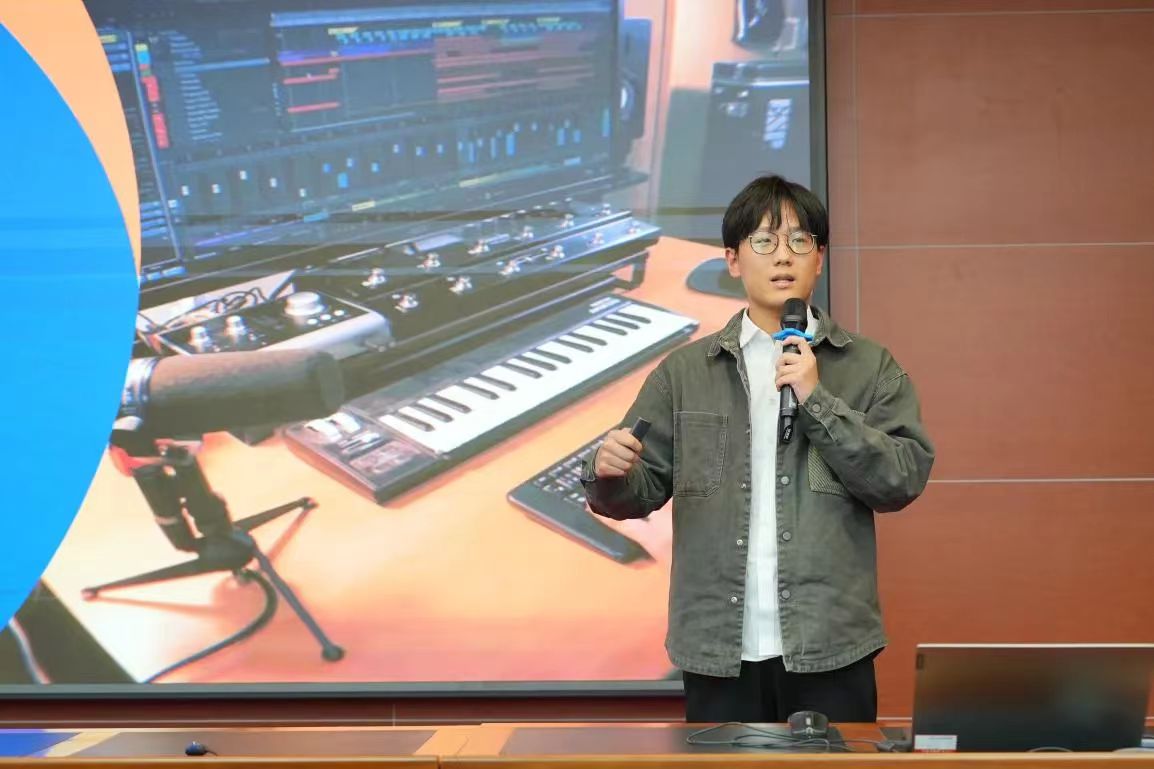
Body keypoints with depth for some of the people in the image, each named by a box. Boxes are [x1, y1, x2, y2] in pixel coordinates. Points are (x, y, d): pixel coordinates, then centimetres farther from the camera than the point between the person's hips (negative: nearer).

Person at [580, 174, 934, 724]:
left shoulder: (869, 366, 5)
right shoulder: (684, 371, 7)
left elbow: (905, 479, -4)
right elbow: (642, 490, 4)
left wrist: (817, 402, -12)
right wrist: (609, 475, -19)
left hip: (830, 647, -1)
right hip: (718, 648, 1)